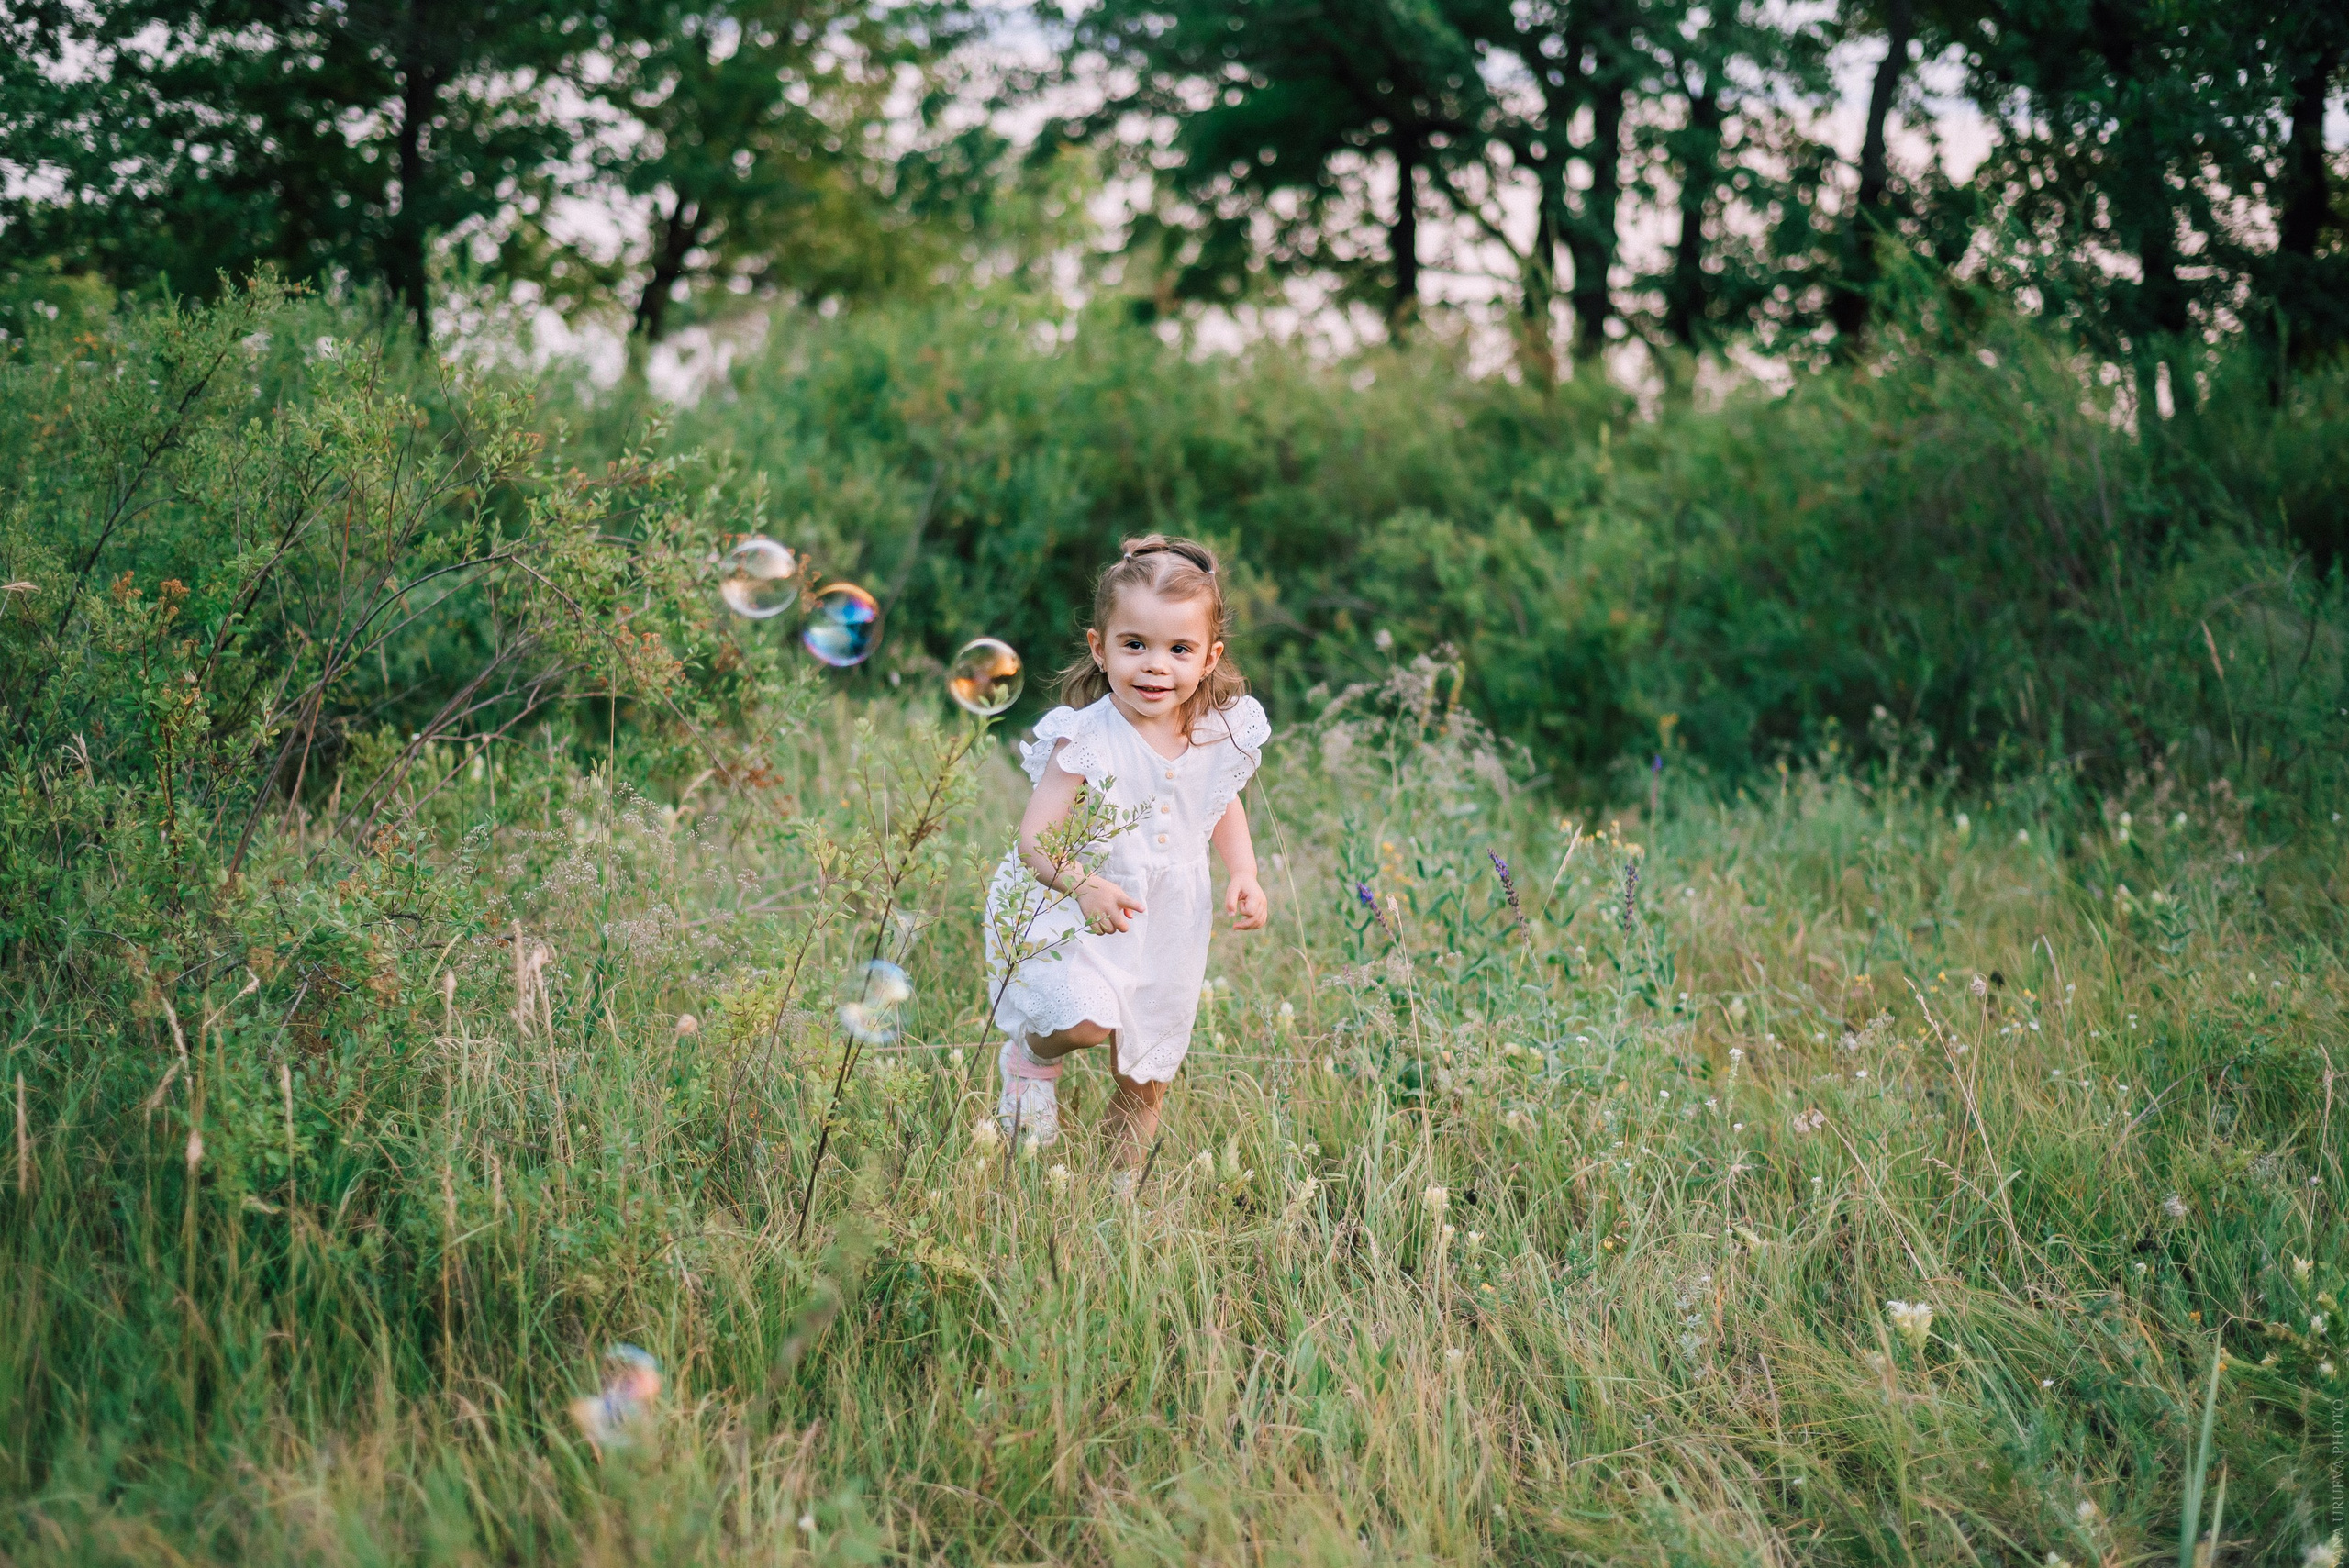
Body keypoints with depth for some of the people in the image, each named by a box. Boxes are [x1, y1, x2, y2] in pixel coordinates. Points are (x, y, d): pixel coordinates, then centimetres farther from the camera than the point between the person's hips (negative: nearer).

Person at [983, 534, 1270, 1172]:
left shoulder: (1220, 733, -6)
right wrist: (1084, 885, -38)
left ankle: (1121, 1189, 38)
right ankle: (1031, 1055, 4)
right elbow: (1034, 839, -20)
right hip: (1080, 918, -5)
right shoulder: (1086, 739, -21)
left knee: (1144, 1084, 14)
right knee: (1088, 1022, -31)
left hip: (1169, 930, 5)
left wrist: (1245, 875, 0)